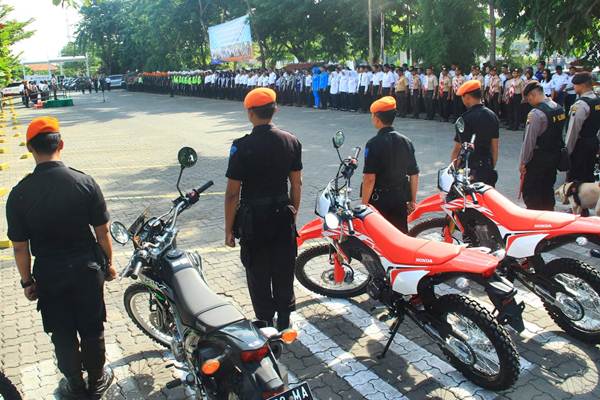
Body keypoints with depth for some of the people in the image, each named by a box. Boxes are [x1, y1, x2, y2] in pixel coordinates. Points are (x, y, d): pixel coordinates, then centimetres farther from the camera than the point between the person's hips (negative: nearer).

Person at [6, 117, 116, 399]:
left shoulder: (19, 193, -14)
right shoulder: (85, 183, -14)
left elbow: (20, 246, -7)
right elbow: (102, 231, -7)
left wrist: (27, 281, 7)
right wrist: (108, 264, 7)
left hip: (49, 275, 0)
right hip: (87, 269, 0)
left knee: (63, 335, 18)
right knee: (92, 330, 18)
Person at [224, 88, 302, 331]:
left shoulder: (242, 147, -16)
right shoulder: (291, 141, -3)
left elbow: (232, 193, -14)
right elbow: (296, 183, 4)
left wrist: (229, 229, -4)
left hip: (253, 219, -4)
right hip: (283, 216, 4)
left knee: (258, 275, 12)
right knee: (284, 273, 17)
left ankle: (266, 324, 23)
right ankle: (284, 323, 30)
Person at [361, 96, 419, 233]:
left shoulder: (374, 143, -15)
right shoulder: (406, 141, 3)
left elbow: (369, 178, -19)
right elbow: (414, 175, 7)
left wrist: (364, 204, -12)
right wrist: (412, 200, 15)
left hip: (378, 200, -5)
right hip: (400, 199, 5)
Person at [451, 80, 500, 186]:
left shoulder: (465, 119, -15)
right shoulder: (492, 116, 6)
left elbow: (457, 148, -13)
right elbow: (495, 147, 10)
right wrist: (492, 167, 18)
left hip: (469, 170, -6)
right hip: (487, 168, 6)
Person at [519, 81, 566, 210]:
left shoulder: (536, 113, -21)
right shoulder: (559, 109, 5)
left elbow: (529, 141, -19)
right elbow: (559, 134, 10)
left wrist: (523, 163, -13)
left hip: (538, 158, -8)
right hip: (555, 156, 8)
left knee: (531, 195, 1)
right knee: (548, 190, 19)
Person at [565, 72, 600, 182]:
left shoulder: (580, 105, -21)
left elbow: (573, 130, -20)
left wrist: (567, 150, -12)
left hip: (580, 144, -8)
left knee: (574, 178, 2)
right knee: (589, 175, 20)